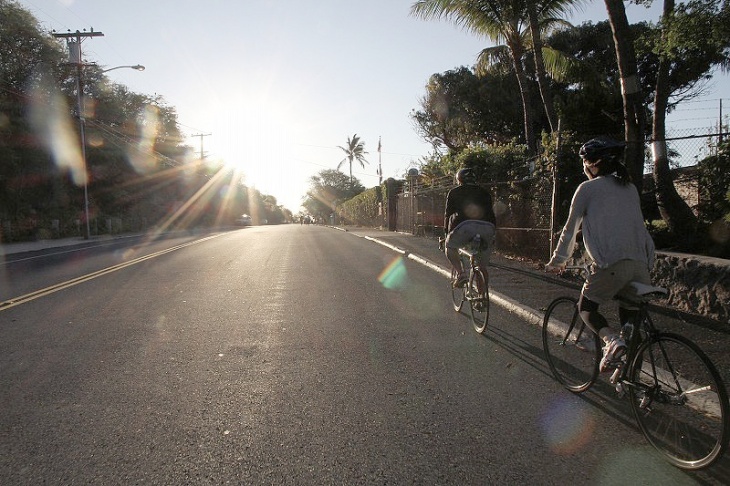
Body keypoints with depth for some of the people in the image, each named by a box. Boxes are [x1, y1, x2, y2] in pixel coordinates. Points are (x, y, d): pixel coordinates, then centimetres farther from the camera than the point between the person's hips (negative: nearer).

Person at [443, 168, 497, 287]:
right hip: (487, 228, 3)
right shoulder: (484, 192, 28)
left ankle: (461, 273, 2)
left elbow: (448, 214, 20)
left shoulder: (454, 192, 20)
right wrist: (493, 232, 37)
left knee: (450, 246, 23)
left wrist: (446, 233, 29)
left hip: (465, 226, -3)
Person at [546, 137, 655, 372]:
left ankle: (611, 340, -12)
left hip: (611, 264, -6)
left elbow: (570, 229, 10)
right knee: (631, 320, 18)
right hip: (641, 264, 6)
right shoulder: (630, 188, 21)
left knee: (586, 308, 15)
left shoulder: (588, 188, 5)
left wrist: (557, 261, 22)